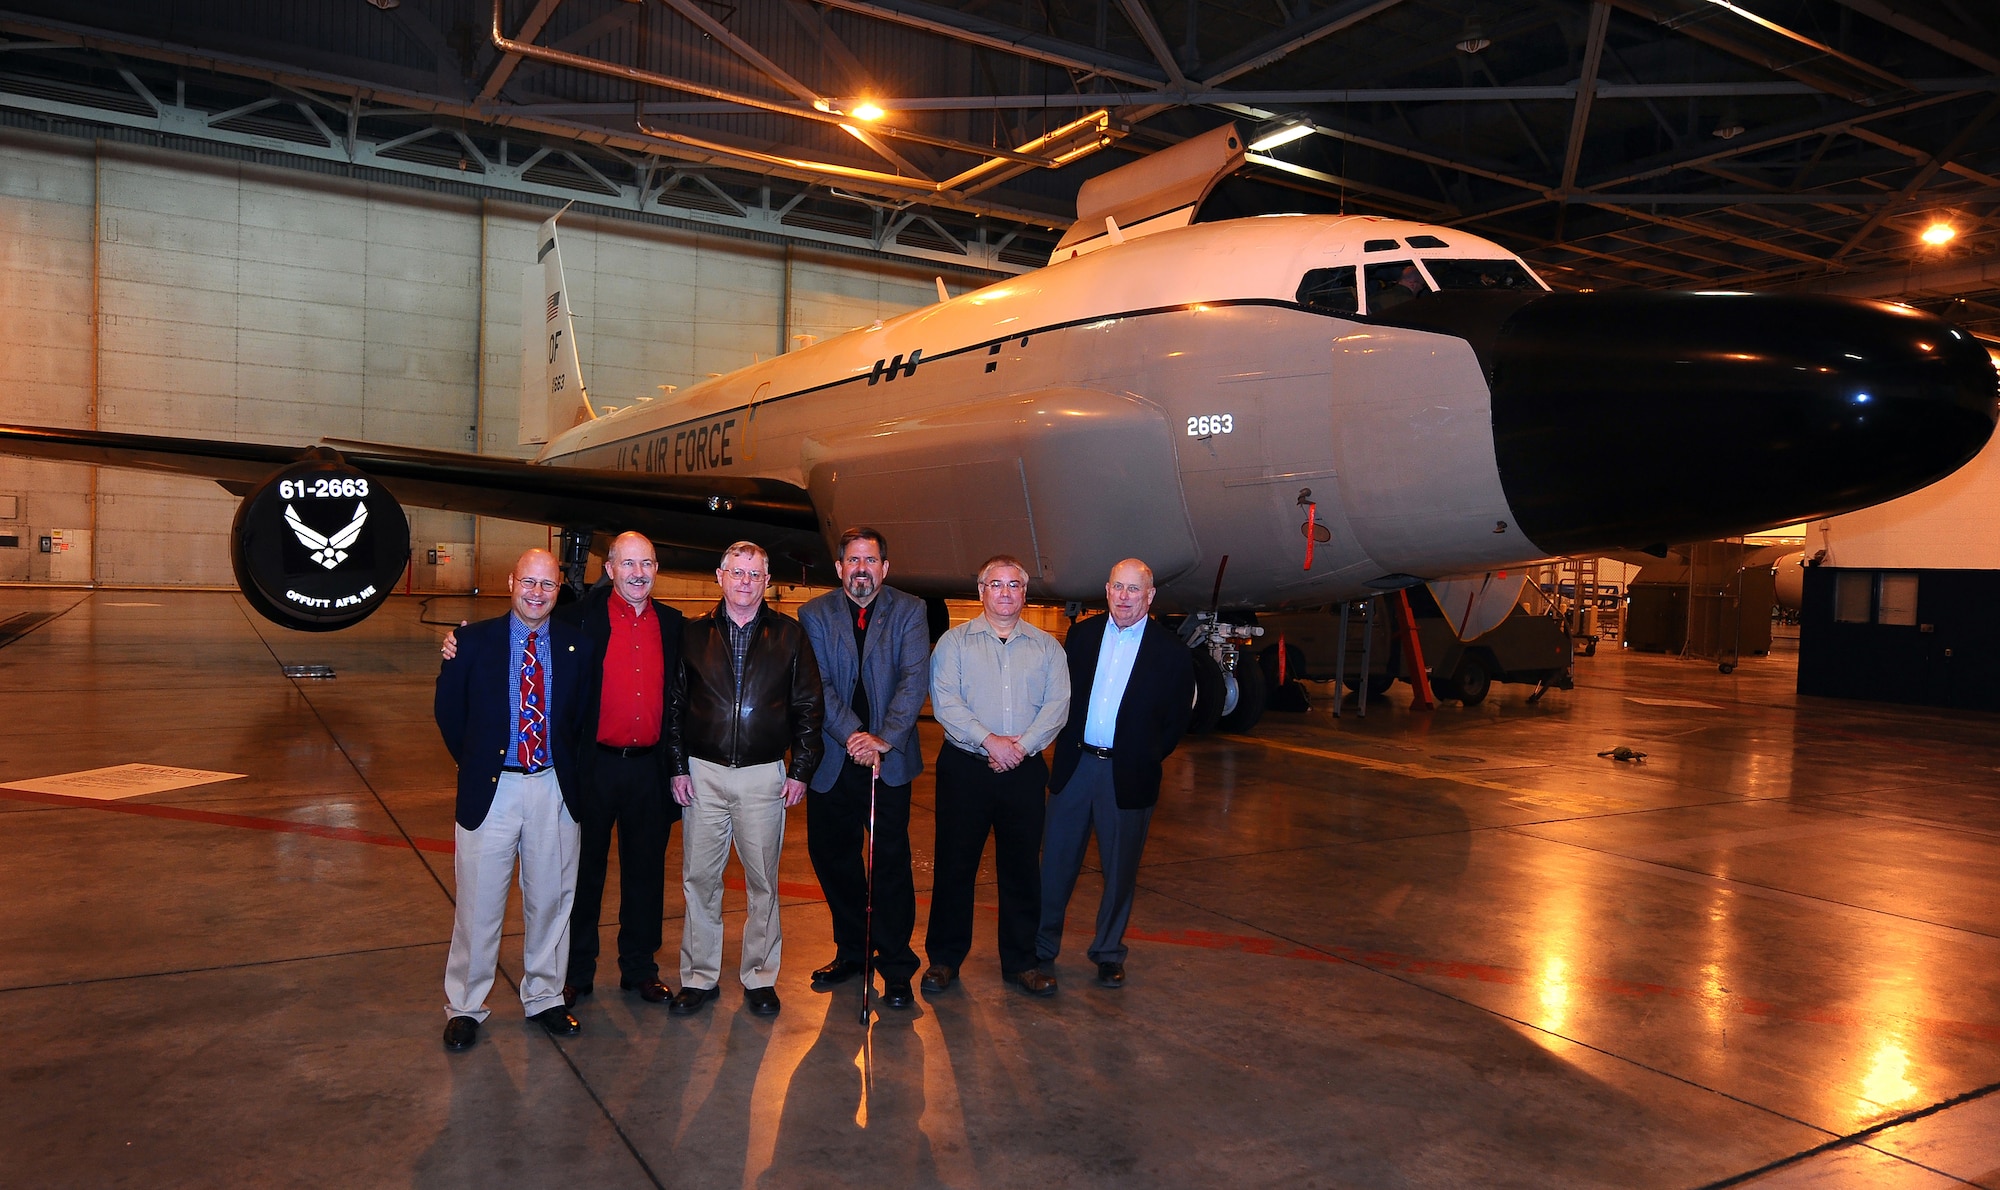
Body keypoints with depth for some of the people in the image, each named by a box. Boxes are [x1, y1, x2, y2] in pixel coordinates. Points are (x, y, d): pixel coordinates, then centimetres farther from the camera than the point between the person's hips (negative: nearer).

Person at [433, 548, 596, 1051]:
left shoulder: (578, 647, 2)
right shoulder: (474, 640, -2)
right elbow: (448, 709, 7)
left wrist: (568, 765, 7)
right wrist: (474, 763, 7)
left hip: (555, 790, 2)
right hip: (490, 789, -1)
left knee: (551, 899, 12)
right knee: (478, 904, 7)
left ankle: (545, 999, 30)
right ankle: (464, 1007, 24)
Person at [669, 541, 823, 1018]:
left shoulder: (788, 634, 3)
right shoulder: (695, 633, 5)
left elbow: (807, 706, 4)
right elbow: (675, 705, 6)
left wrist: (801, 770, -1)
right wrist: (678, 767, 0)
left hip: (764, 774, -1)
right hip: (703, 772, 1)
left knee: (763, 880, 7)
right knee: (699, 878, 5)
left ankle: (760, 977, 19)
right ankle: (699, 977, 18)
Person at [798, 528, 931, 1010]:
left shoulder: (909, 611, 2)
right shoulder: (815, 614, 4)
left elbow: (915, 679, -9)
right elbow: (818, 684, -6)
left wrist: (885, 738, -21)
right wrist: (853, 736, -19)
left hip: (889, 757, -2)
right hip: (833, 758, 2)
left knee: (891, 862, 1)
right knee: (830, 857, 11)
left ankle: (896, 968, 13)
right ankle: (851, 951, 30)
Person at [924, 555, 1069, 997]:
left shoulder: (1047, 647, 9)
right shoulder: (954, 641, 4)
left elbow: (1057, 705, 0)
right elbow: (944, 702, -7)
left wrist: (1021, 746, -13)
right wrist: (989, 740, -17)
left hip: (1024, 771, 2)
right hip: (965, 767, -1)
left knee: (1022, 866, 7)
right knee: (955, 863, 4)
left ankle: (1020, 962, 19)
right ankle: (944, 958, 17)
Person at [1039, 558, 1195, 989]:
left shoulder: (1171, 652, -4)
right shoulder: (1082, 634, 5)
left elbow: (1176, 719, 1)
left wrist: (1146, 758, -1)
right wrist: (1067, 742, 3)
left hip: (1127, 775, -2)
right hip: (1074, 765, 2)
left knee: (1120, 869, 9)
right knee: (1056, 861, 8)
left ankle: (1109, 953, 25)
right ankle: (1042, 946, 22)